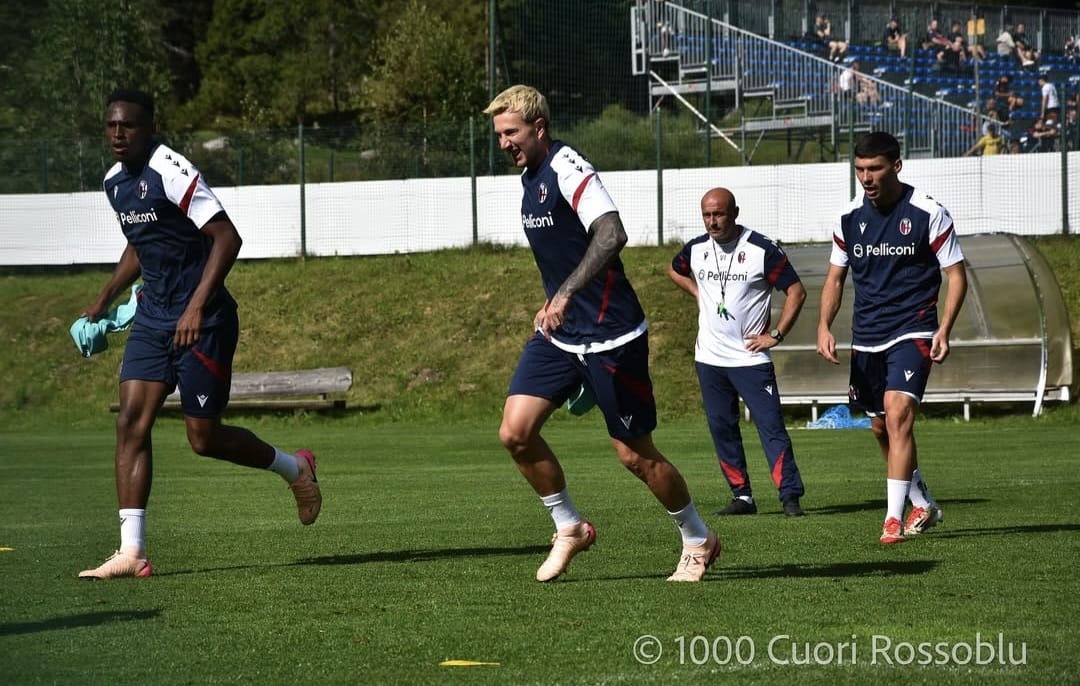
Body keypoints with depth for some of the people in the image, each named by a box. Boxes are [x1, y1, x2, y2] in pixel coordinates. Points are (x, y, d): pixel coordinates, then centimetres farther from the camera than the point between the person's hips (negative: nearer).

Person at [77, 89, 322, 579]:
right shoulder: (114, 181, 10)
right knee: (132, 423, -7)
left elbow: (226, 237, -21)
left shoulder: (171, 171, -17)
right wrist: (104, 301, 21)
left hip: (202, 322, -8)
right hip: (152, 319, 8)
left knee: (203, 439, -2)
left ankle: (294, 469, 26)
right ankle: (131, 553, -10)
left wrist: (196, 307, -26)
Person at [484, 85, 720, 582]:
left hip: (610, 336, -8)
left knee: (635, 455, 0)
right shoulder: (530, 177, 10)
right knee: (515, 432, -6)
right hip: (559, 334, 8)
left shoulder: (569, 170, -19)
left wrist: (567, 294, -42)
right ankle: (569, 528, 12)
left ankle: (698, 541, 21)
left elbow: (611, 234, -35)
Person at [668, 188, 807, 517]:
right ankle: (742, 496, 13)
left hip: (750, 357, -5)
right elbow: (675, 270, 29)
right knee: (721, 428, 6)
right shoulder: (696, 249, 5)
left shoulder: (762, 250, -11)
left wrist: (775, 335, -9)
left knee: (770, 426, -11)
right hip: (709, 357, 5)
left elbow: (797, 292, -6)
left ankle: (790, 496, -12)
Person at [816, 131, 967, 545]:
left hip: (912, 332, -6)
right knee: (881, 428, 13)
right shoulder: (849, 218, 5)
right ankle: (923, 505, 34)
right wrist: (824, 327, -1)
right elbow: (835, 278, 14)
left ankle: (894, 519, -22)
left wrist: (944, 330, -15)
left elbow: (956, 275, -4)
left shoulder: (928, 214, -8)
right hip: (866, 337, 6)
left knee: (898, 415, -21)